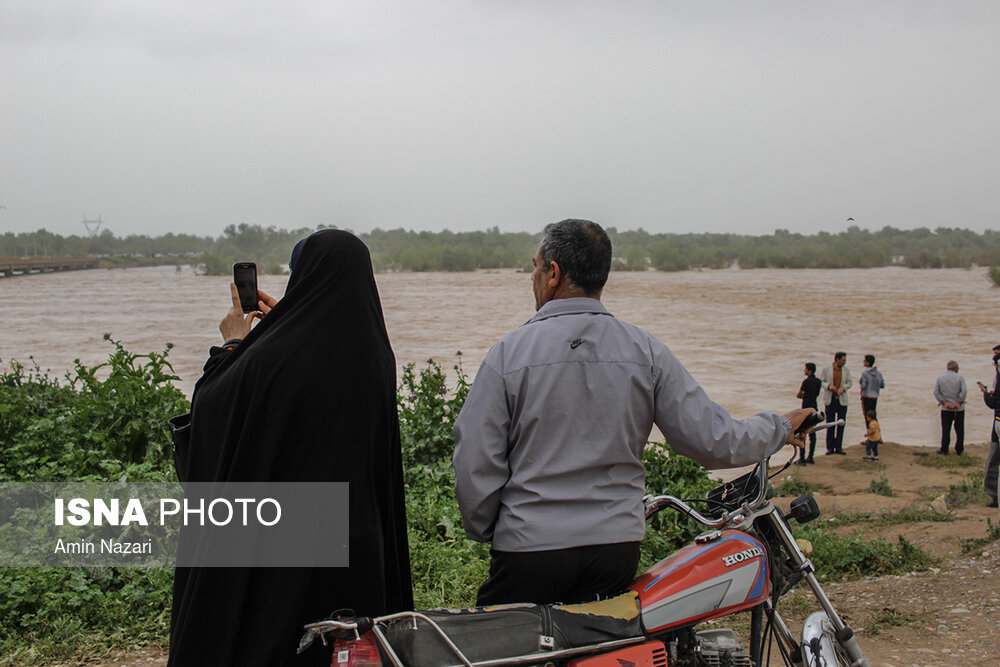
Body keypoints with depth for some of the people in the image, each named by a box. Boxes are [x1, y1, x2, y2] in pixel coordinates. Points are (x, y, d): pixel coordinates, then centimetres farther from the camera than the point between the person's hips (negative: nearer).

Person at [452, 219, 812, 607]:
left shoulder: (509, 353, -8)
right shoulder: (647, 352, 0)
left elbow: (475, 465, -6)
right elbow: (712, 441, 0)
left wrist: (484, 531, 12)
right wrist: (779, 429, 18)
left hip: (529, 548, -4)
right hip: (619, 547, 4)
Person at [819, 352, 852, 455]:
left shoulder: (846, 370, 4)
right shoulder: (826, 369, -3)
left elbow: (850, 382, 9)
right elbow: (820, 381, 1)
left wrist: (843, 388, -11)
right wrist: (829, 386, -18)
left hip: (842, 400, 2)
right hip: (830, 400, -2)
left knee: (841, 424, 1)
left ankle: (838, 447, 8)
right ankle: (830, 448, 7)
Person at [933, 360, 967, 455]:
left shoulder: (940, 377, 3)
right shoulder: (960, 377, -5)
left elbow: (936, 392, -4)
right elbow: (963, 391, -16)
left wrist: (944, 402, -6)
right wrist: (959, 403, -10)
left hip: (946, 409, 1)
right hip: (959, 408, -1)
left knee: (945, 430, 7)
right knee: (959, 430, 8)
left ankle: (944, 449, 8)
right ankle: (959, 450, 11)